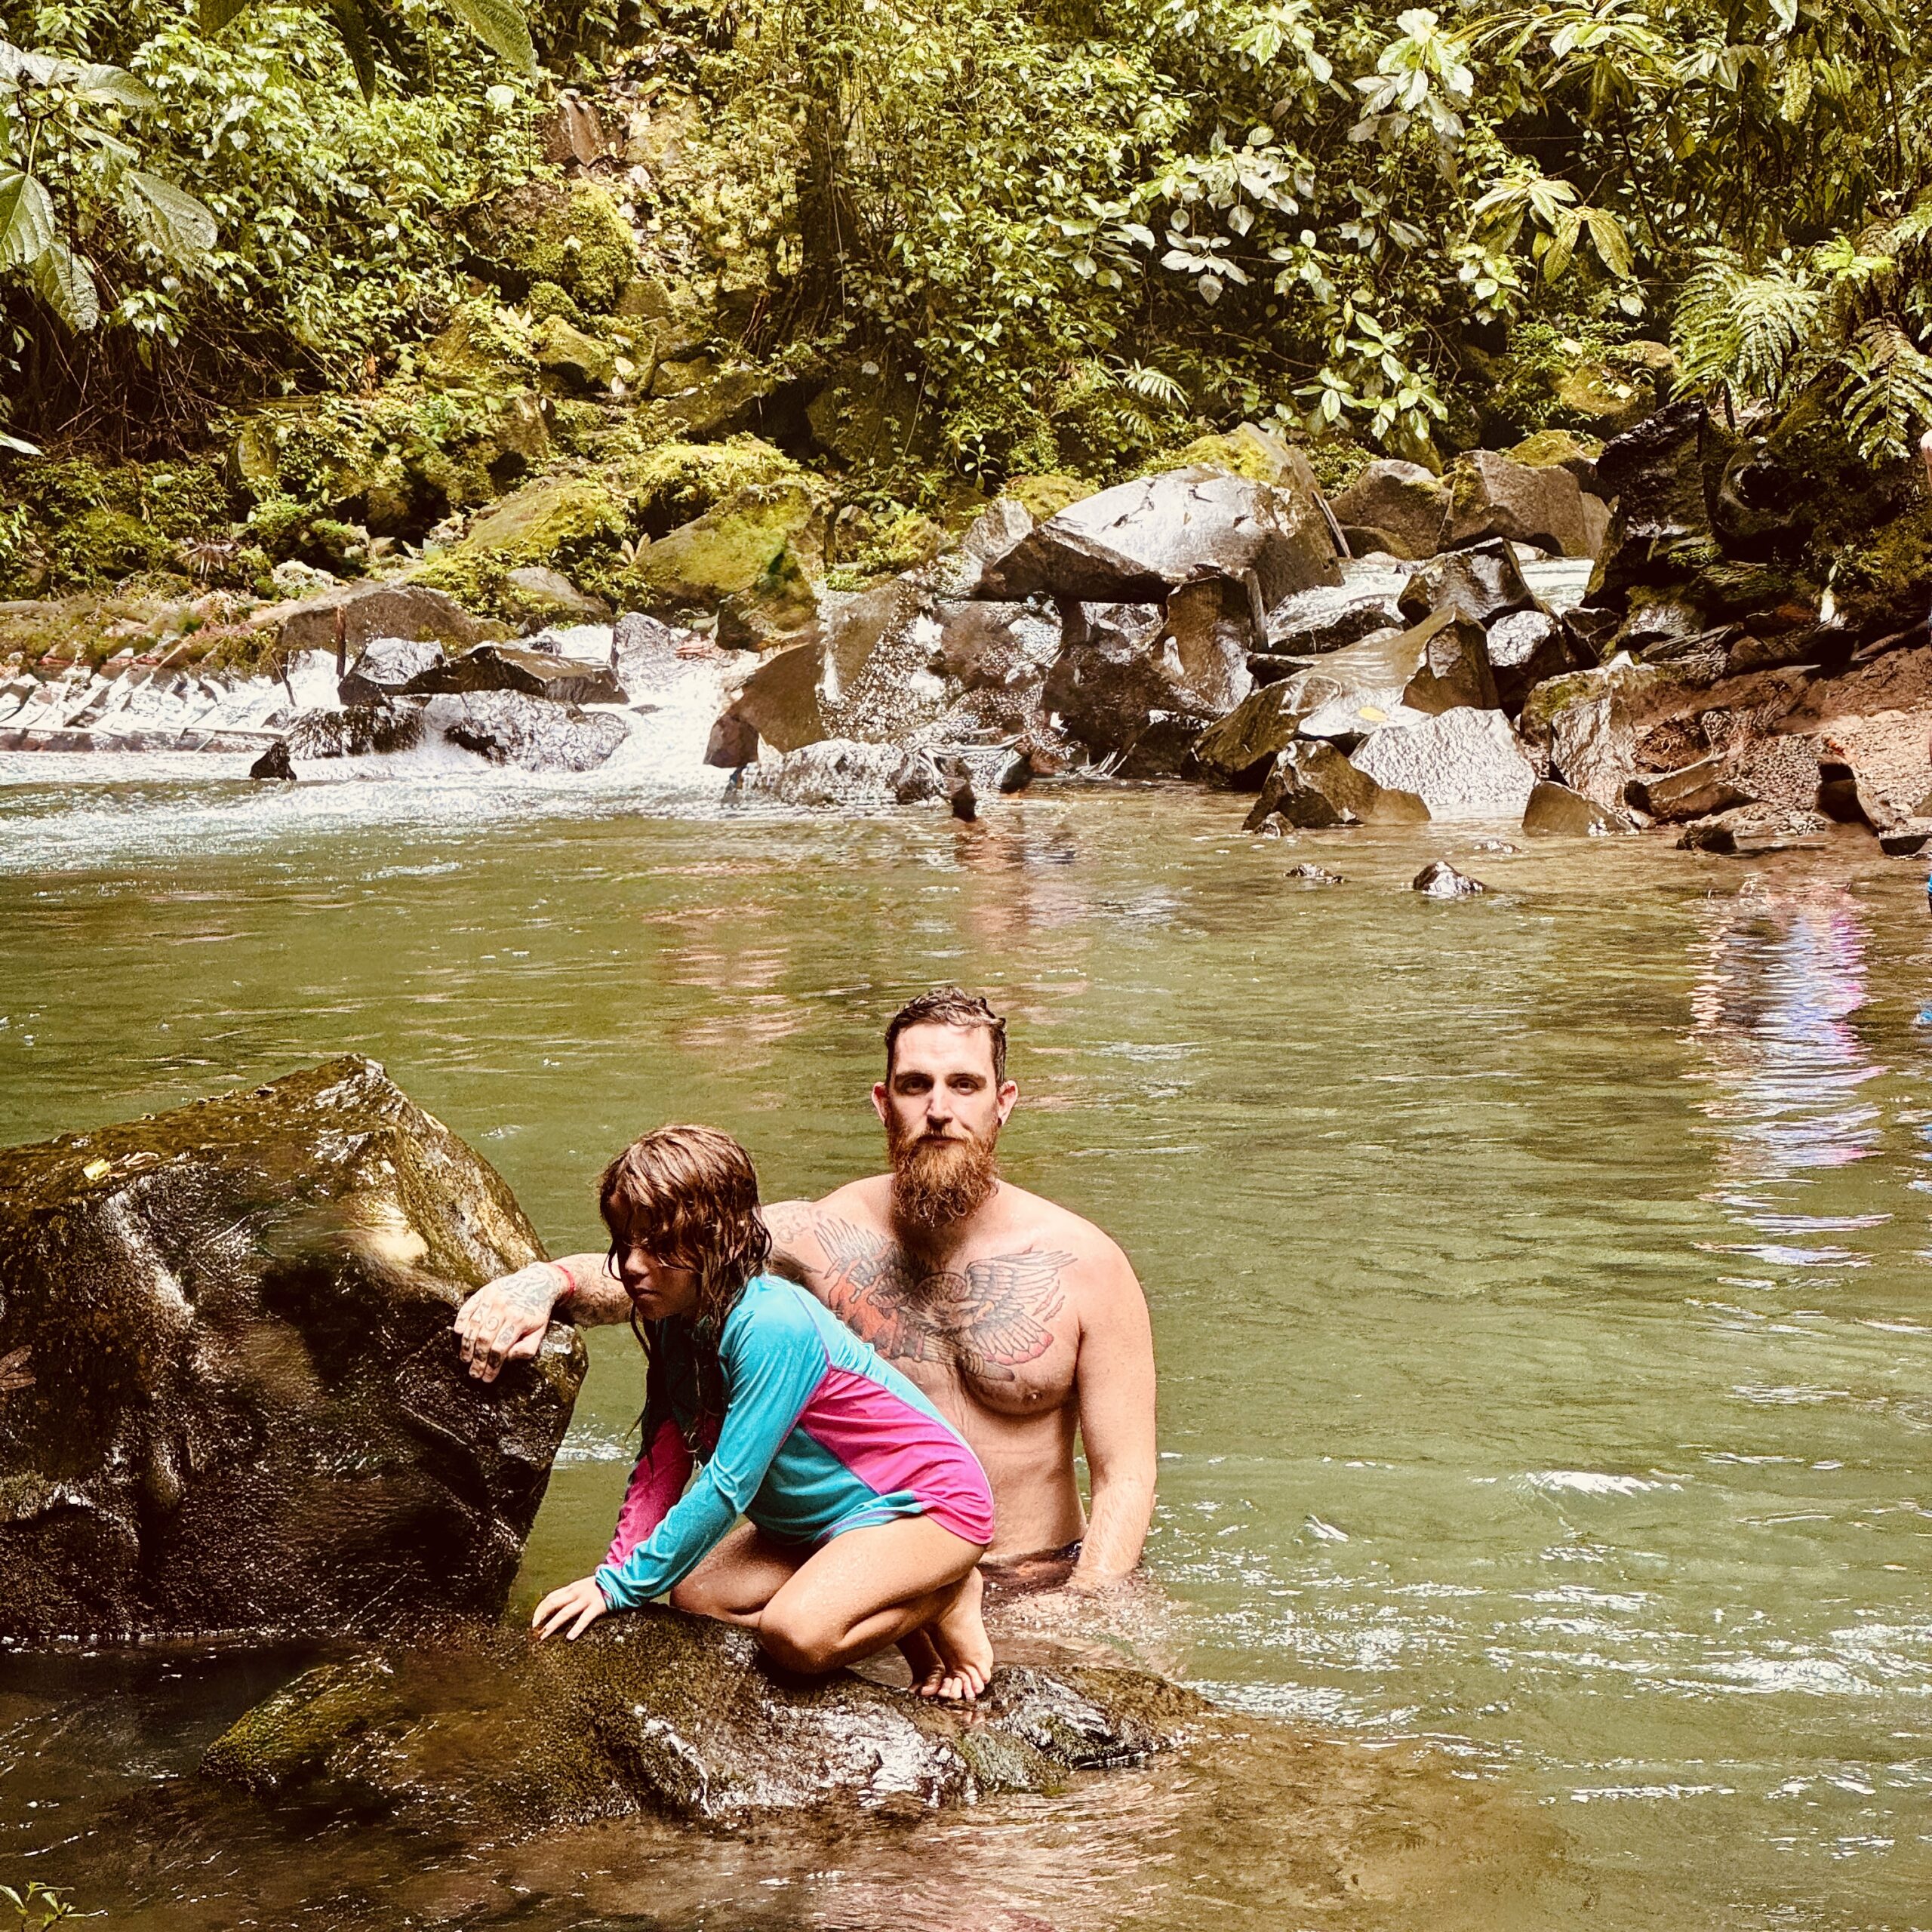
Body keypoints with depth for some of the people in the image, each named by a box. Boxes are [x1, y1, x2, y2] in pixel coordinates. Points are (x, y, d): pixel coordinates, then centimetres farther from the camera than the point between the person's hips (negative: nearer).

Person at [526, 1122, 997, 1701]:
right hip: (825, 1520, 9)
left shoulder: (771, 1327, -30)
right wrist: (611, 1574, -10)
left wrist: (622, 1586, -23)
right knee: (694, 1595, -4)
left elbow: (727, 1487, -29)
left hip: (928, 1502, -9)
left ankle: (944, 1598, -1)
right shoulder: (676, 1323, -2)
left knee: (796, 1635, -29)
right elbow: (661, 1465, 1)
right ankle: (905, 1608, 6)